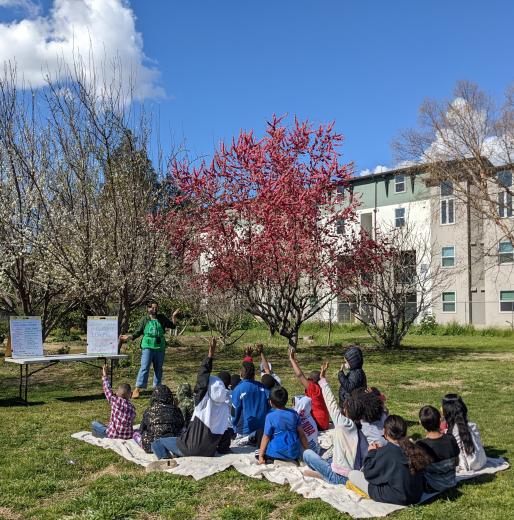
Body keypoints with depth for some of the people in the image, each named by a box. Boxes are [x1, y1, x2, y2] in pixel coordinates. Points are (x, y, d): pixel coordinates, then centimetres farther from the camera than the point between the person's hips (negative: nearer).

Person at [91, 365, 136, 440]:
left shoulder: (115, 400, -10)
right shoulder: (132, 407, 1)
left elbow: (107, 389, 2)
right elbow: (131, 422, 6)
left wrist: (104, 375, 12)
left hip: (113, 434, -5)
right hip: (128, 435, 5)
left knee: (94, 424, 7)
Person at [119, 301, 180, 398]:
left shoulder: (162, 318, 7)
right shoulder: (145, 320, 2)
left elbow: (173, 325, 13)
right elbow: (138, 332, 5)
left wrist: (174, 316, -2)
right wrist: (129, 336, -8)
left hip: (160, 347, 3)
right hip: (147, 347, -3)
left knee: (158, 369, 11)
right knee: (144, 367, -11)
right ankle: (137, 389, -10)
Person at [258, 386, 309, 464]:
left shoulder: (270, 416, -10)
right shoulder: (294, 414, 2)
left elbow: (266, 437, -8)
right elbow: (301, 435, 4)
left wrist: (261, 456, 0)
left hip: (276, 453, -3)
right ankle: (293, 460, 3)